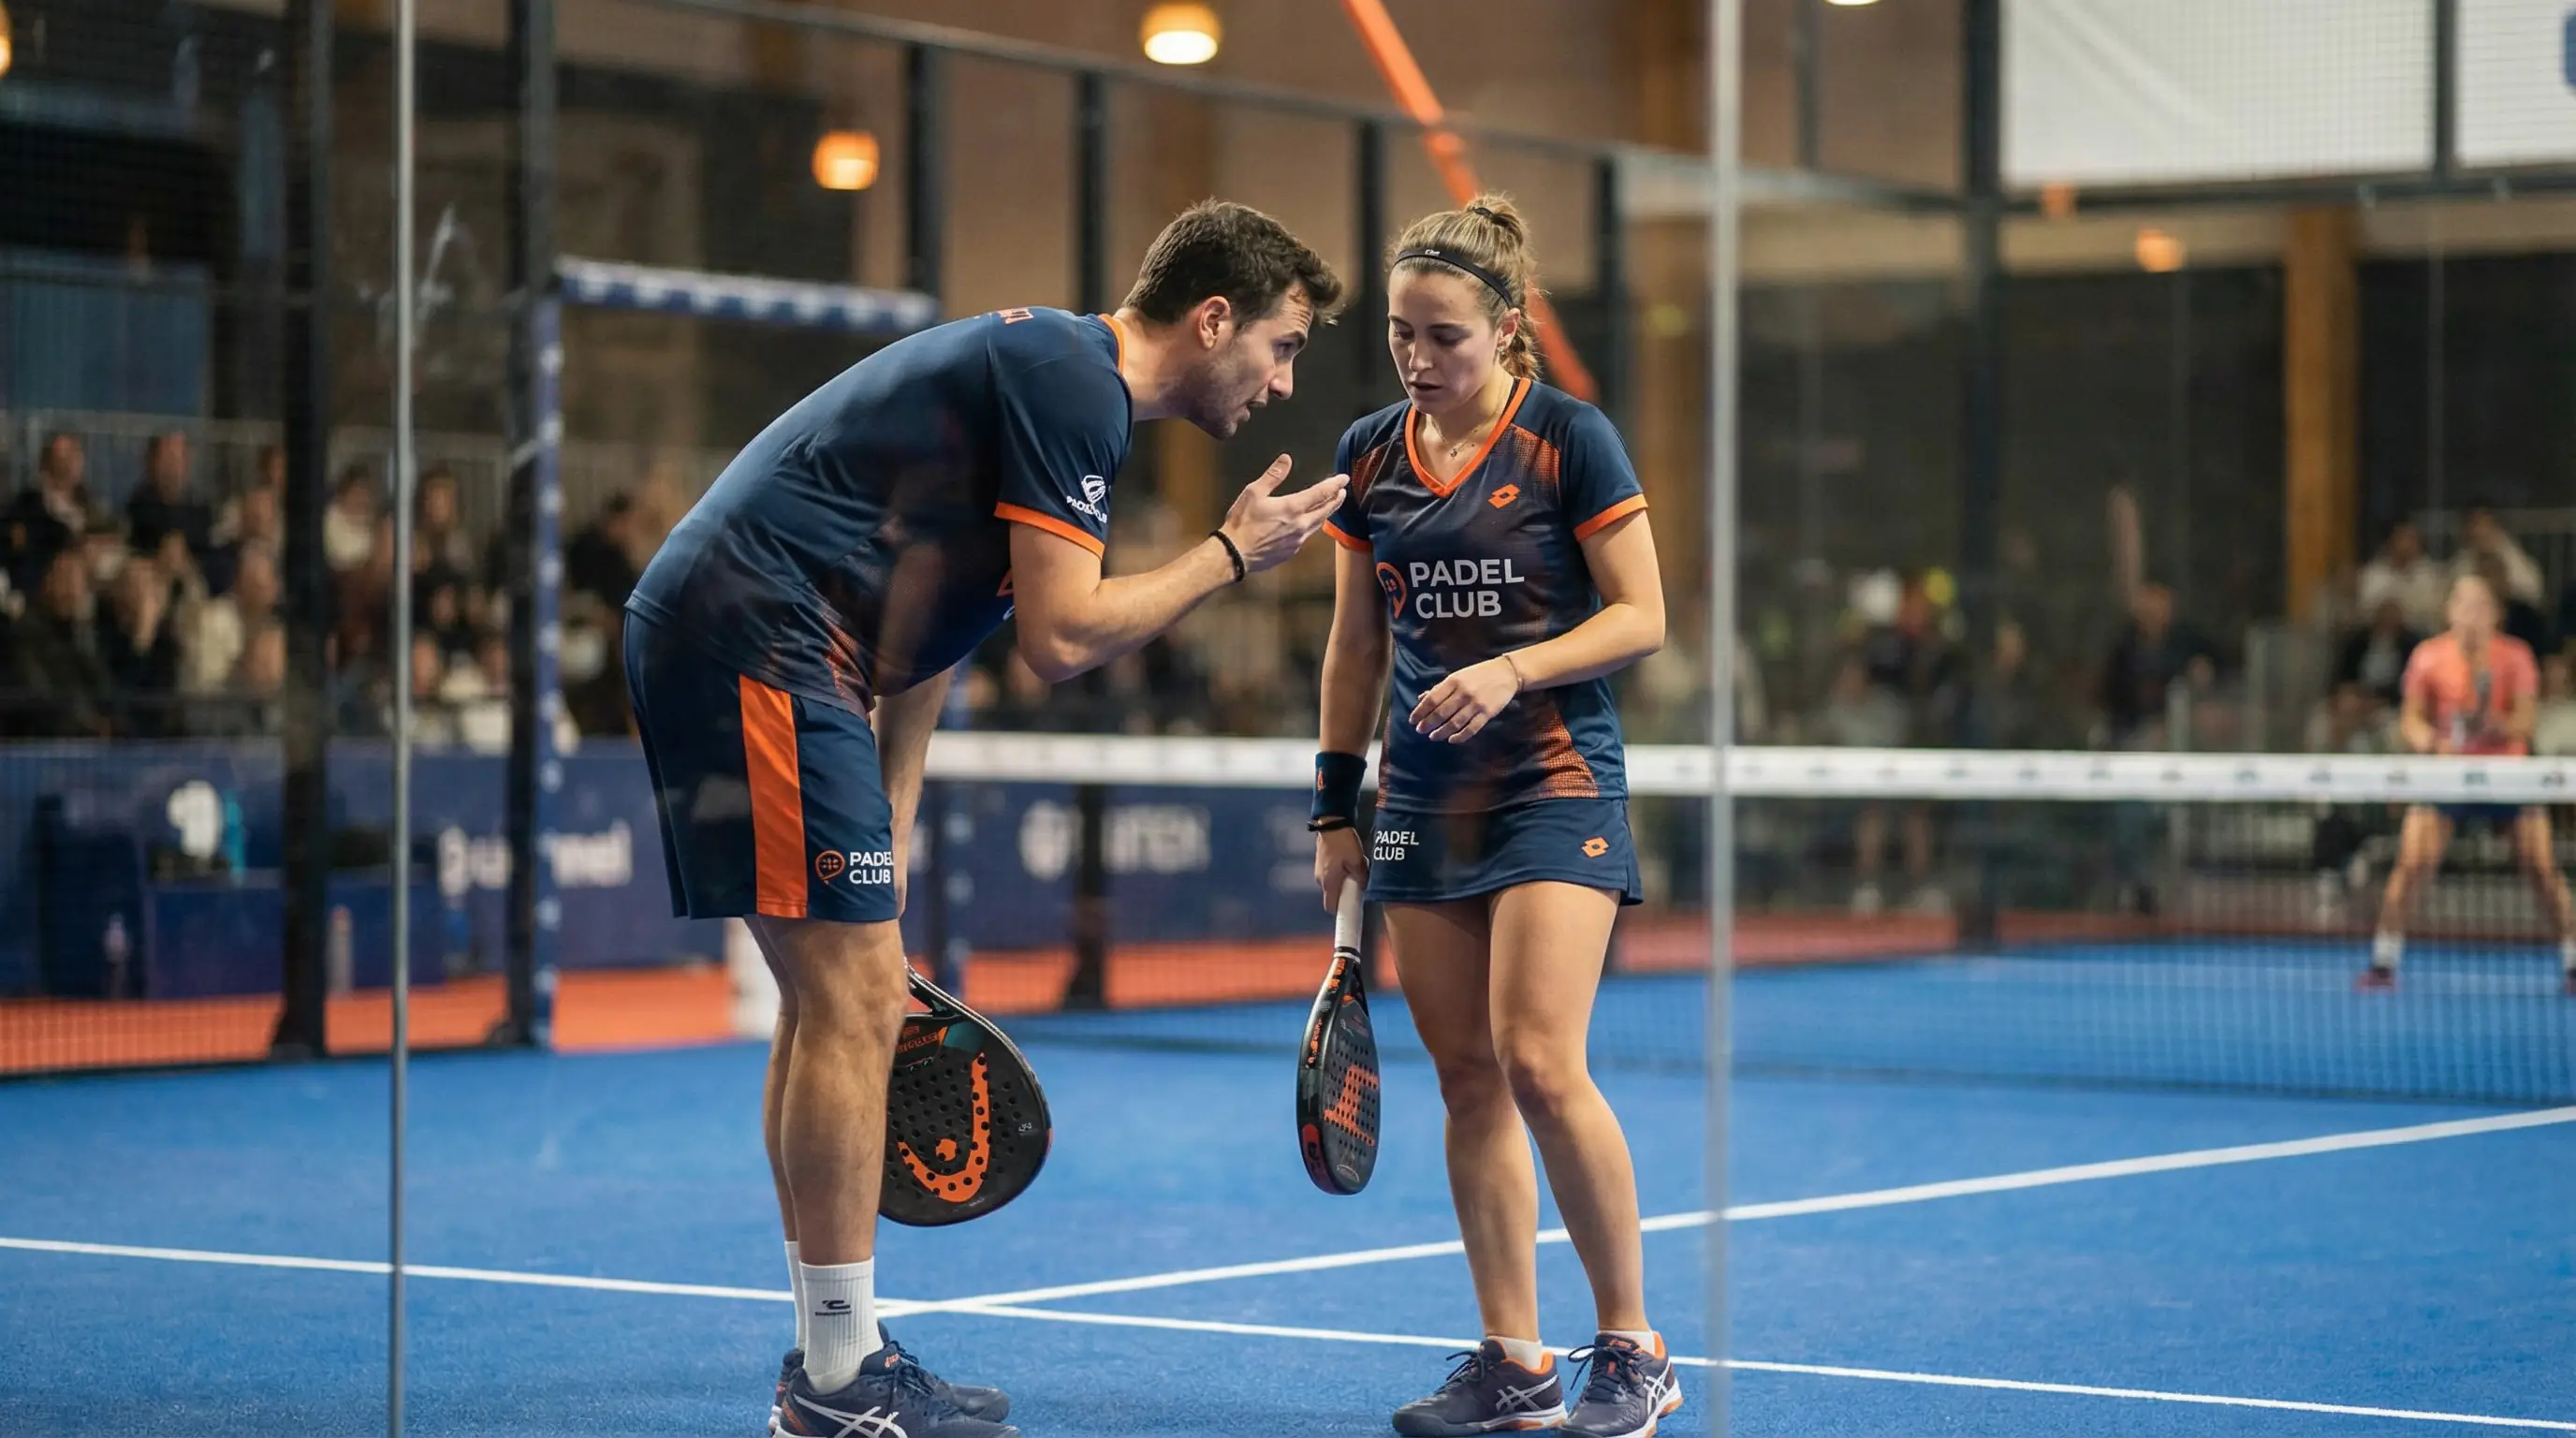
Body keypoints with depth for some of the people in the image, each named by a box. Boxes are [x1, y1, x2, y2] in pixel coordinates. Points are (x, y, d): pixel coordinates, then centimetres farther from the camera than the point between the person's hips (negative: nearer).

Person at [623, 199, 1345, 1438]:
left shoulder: (1055, 375, 21)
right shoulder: (1070, 382, -11)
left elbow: (923, 622, 24)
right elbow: (1061, 637, -16)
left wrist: (885, 849, 23)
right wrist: (1231, 553, -3)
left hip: (714, 642, 11)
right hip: (756, 644, -11)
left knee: (839, 1003, 13)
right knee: (853, 1002, -8)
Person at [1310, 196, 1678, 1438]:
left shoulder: (1569, 439, -7)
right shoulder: (1370, 454, 8)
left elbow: (1641, 616, -7)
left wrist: (1513, 669, -20)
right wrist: (1337, 807, 12)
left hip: (1556, 781, -5)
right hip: (1424, 798, 5)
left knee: (1539, 1062, -16)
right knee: (1467, 1081, 3)